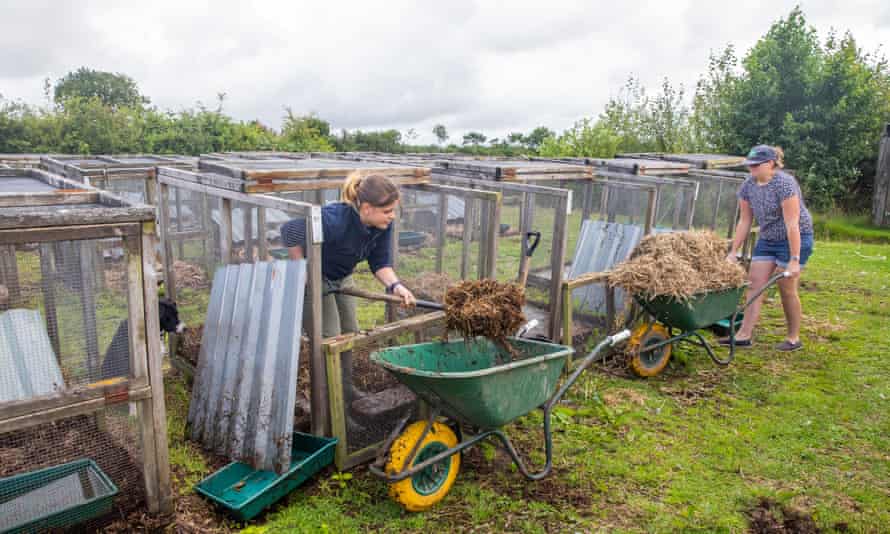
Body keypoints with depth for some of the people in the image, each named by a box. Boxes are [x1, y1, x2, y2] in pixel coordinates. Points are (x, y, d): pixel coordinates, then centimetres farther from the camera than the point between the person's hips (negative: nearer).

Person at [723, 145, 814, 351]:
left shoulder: (784, 184, -23)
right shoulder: (748, 186, -3)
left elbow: (792, 224, -25)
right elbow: (744, 221, 3)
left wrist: (794, 259, -27)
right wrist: (733, 252, 1)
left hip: (795, 239, -7)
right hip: (767, 239, 7)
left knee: (787, 289, -1)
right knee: (754, 284, -1)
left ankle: (794, 338, 15)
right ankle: (745, 335, -1)